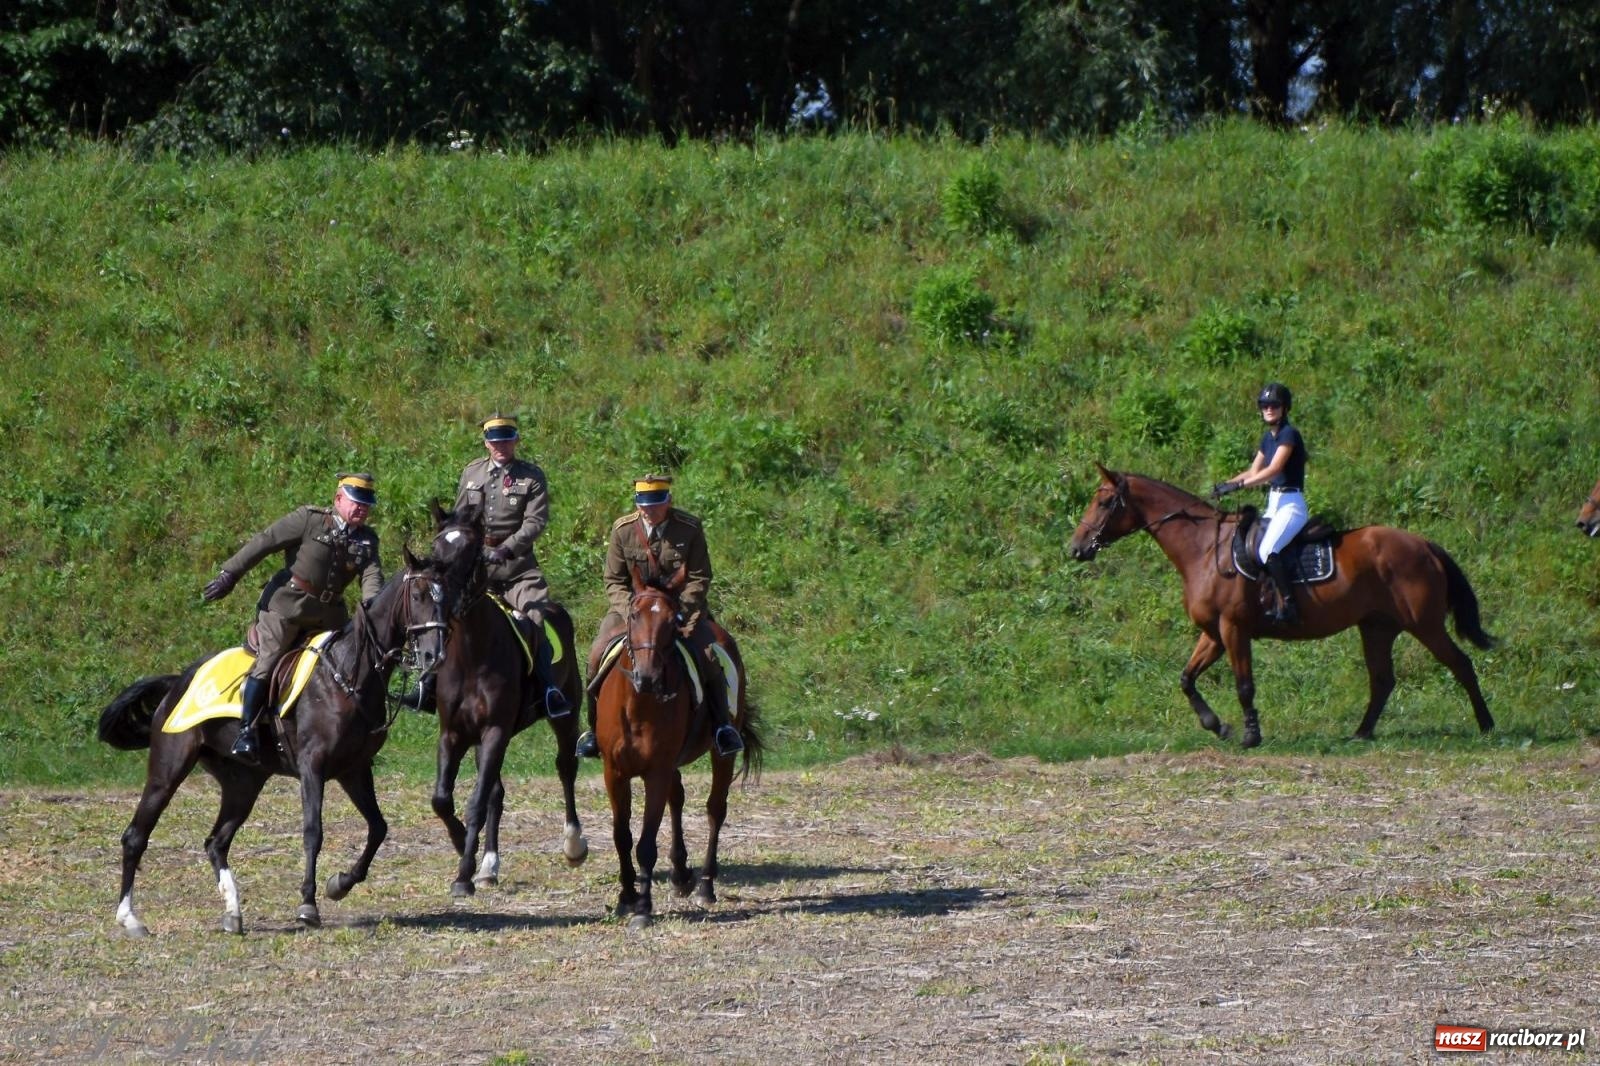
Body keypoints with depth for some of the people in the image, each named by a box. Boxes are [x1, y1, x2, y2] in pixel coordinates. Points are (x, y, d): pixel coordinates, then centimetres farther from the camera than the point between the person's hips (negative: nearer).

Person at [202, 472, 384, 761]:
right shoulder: (309, 520, -7)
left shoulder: (367, 539, 7)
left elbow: (372, 574, -8)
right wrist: (229, 574, -13)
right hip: (286, 604, -6)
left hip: (327, 612, 6)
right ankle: (246, 730, -13)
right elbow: (264, 542, -8)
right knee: (267, 662, -12)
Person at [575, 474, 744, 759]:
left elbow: (700, 578, -6)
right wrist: (632, 612, -20)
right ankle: (595, 726, -2)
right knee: (597, 655, -20)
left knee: (708, 655, -25)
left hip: (682, 605, -1)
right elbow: (614, 582, -2)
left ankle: (722, 724, -7)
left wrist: (679, 611, -21)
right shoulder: (622, 529, -6)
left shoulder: (690, 529, -9)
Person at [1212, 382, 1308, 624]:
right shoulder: (1268, 437, 15)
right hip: (1273, 504, 10)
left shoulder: (1288, 434, -11)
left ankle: (1286, 605, -28)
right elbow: (1254, 472, 19)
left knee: (1268, 550, -28)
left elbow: (1273, 470, -22)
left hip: (1291, 504, -10)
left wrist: (1238, 485, -26)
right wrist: (1225, 484, 3)